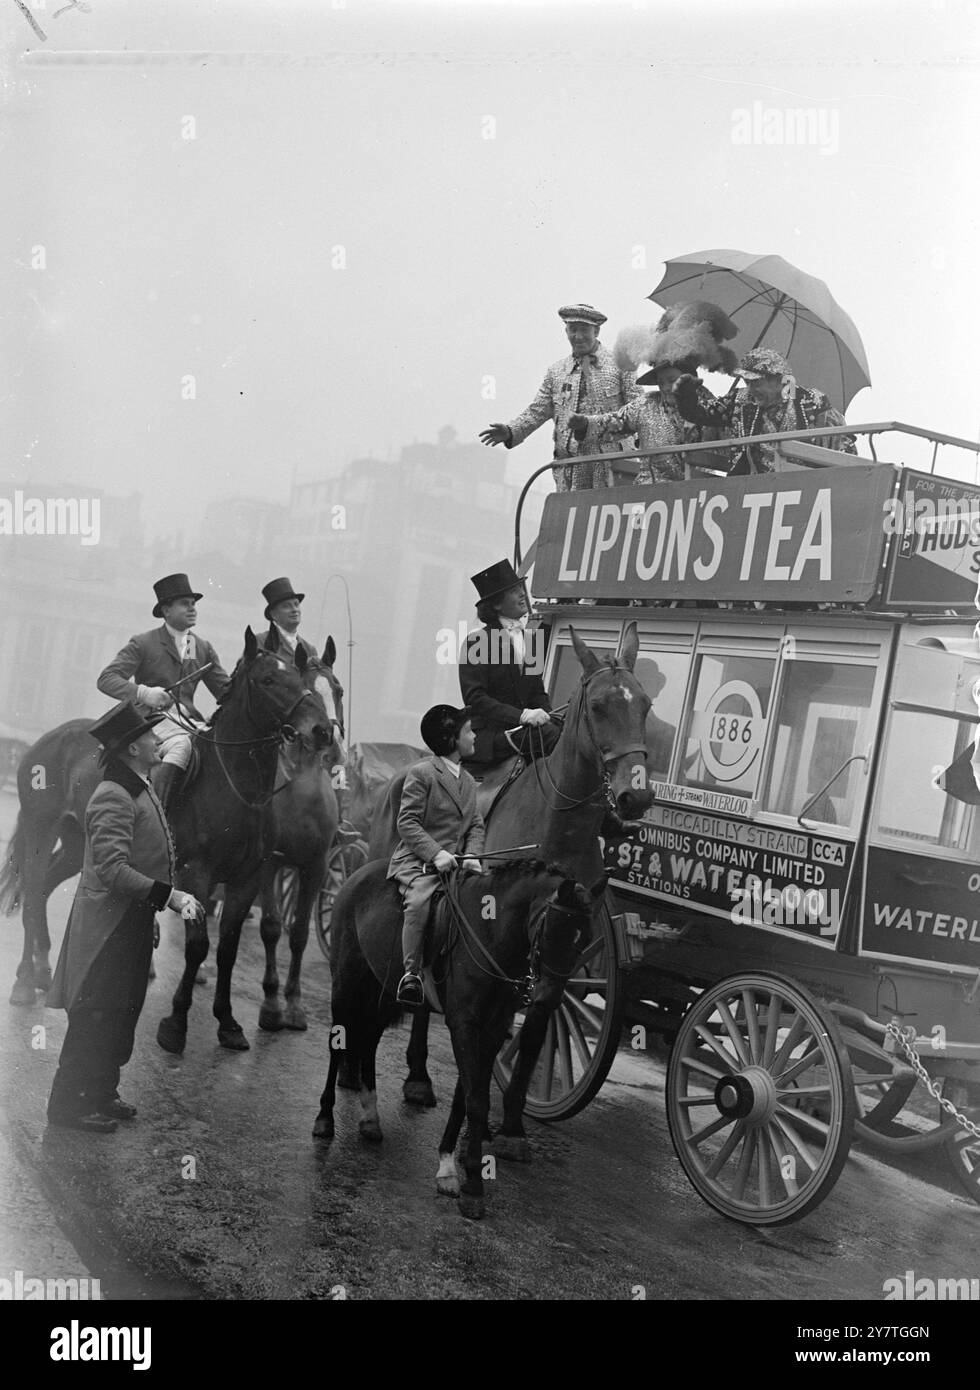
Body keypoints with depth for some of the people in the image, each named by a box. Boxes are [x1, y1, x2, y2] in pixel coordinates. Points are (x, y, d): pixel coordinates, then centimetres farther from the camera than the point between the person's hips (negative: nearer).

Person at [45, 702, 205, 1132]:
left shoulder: (141, 790, 11)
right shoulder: (113, 798, -21)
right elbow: (113, 871, -28)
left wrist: (151, 913, 19)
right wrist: (172, 896, -28)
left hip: (132, 923, 10)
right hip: (108, 927, -10)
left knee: (119, 1015, 18)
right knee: (95, 1018, 0)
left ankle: (100, 1095, 30)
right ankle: (69, 1104, 12)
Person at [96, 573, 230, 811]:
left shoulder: (203, 648, 16)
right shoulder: (143, 644, 1)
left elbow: (226, 689, 15)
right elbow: (106, 679, -7)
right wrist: (143, 693, -24)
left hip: (188, 718, 6)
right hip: (151, 717, -6)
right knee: (182, 743, -35)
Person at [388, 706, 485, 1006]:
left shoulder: (469, 782, 21)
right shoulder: (421, 773, -3)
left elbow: (476, 825, 17)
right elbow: (407, 822, -10)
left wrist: (472, 855, -4)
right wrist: (436, 853, -21)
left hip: (457, 863, 7)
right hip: (417, 860, -7)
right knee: (419, 900, -33)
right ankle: (411, 974, -20)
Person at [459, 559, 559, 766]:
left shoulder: (531, 639, 15)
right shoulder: (477, 640, -5)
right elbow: (474, 698, -12)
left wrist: (546, 715, -4)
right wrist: (521, 715, -21)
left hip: (524, 728, 6)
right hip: (488, 734, -6)